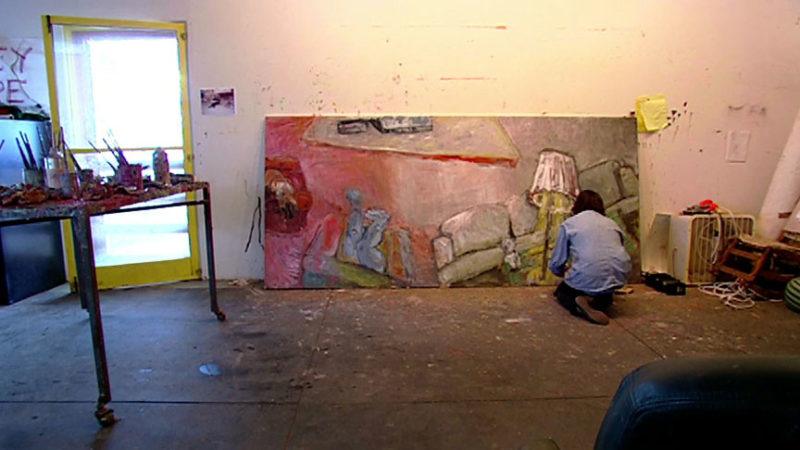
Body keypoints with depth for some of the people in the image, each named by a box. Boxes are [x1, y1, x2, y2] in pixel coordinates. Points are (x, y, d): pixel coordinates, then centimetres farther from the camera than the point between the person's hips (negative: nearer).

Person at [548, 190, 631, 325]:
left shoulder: (569, 224, 11)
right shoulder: (610, 223, 22)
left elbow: (555, 265, 10)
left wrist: (567, 272, 34)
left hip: (586, 279, -3)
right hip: (618, 278, 4)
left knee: (561, 291, 27)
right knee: (604, 294, 37)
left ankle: (579, 305, -5)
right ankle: (599, 302, 2)